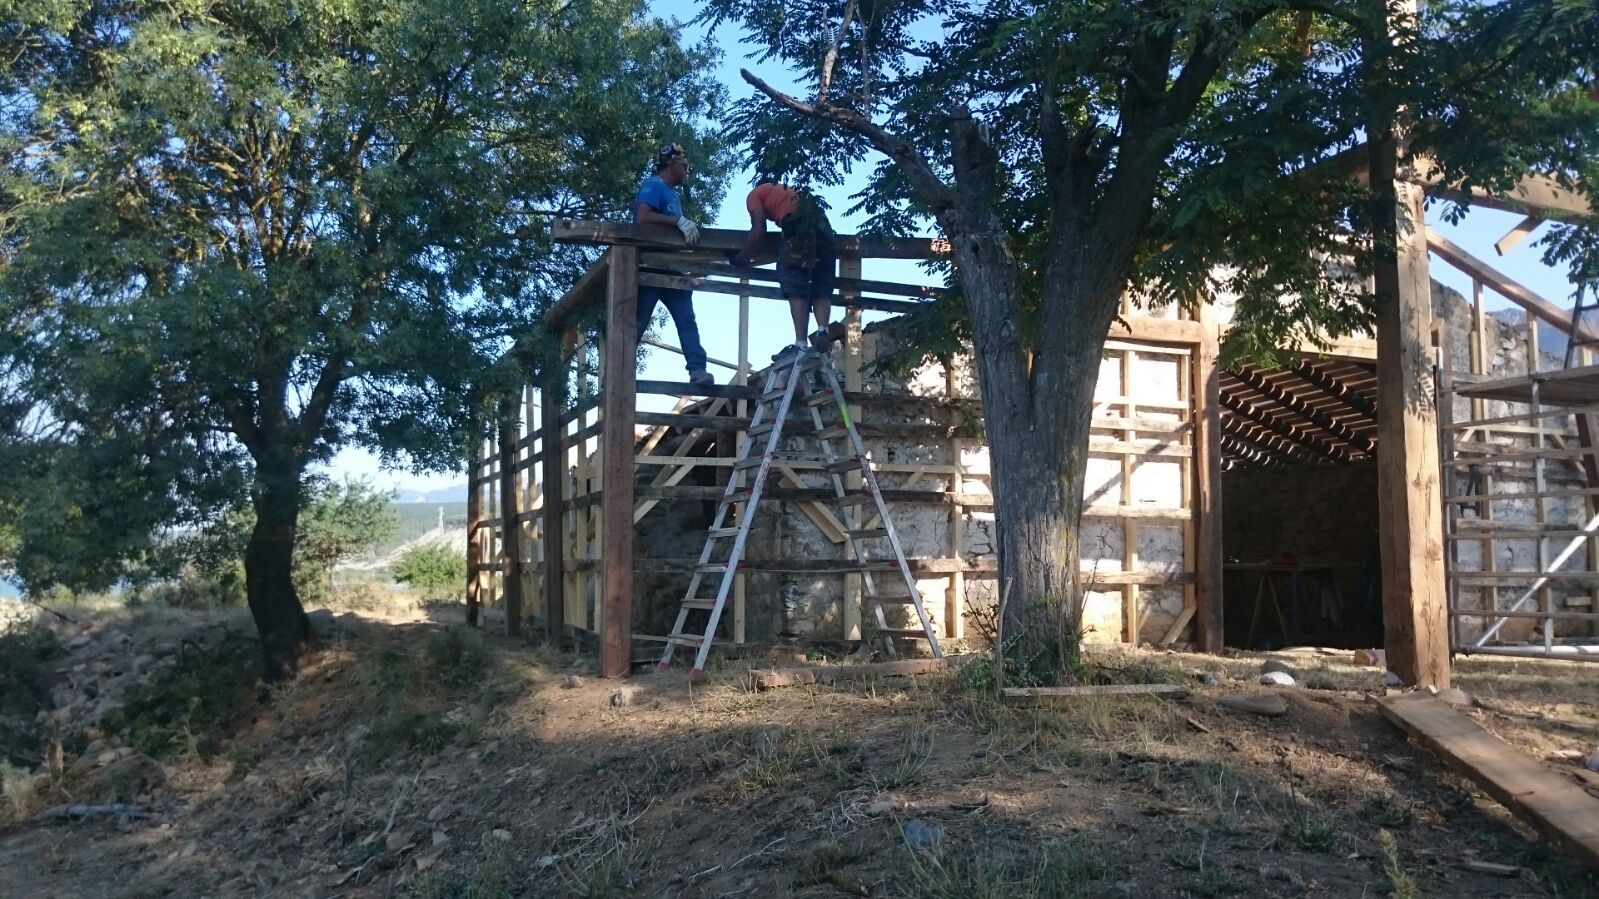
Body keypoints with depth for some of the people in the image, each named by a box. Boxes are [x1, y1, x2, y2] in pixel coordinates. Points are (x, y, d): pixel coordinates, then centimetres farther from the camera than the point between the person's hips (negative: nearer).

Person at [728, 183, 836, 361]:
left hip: (801, 225, -7)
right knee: (821, 288, 5)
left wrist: (741, 258, 15)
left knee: (795, 289, -9)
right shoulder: (782, 192, 39)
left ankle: (801, 345, -18)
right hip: (822, 224, 7)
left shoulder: (755, 194, 19)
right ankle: (822, 332, -16)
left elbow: (759, 230, 5)